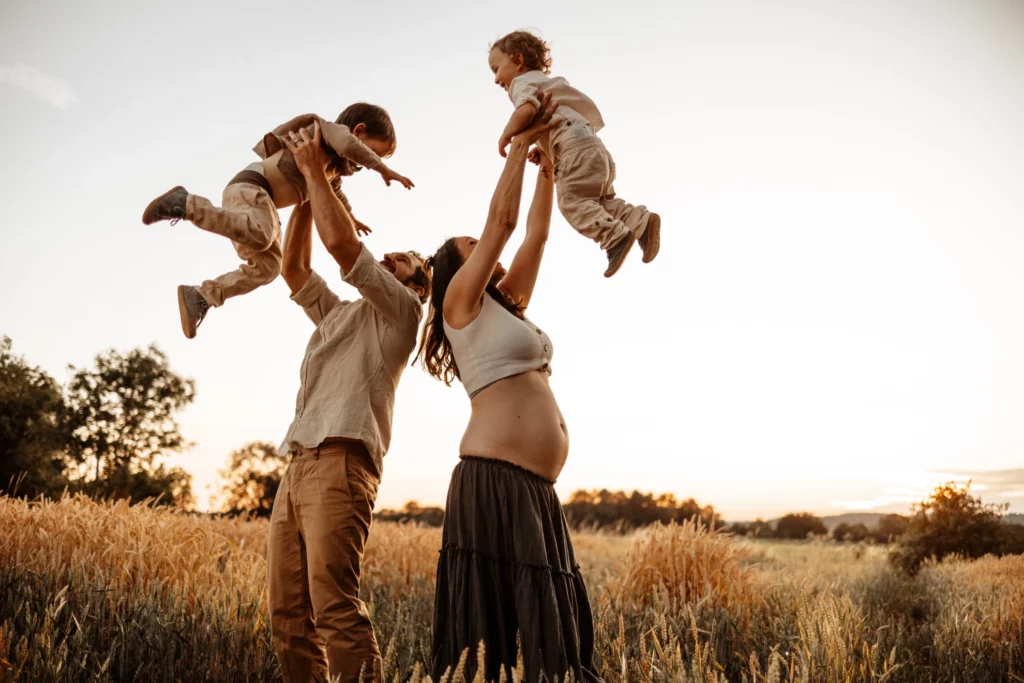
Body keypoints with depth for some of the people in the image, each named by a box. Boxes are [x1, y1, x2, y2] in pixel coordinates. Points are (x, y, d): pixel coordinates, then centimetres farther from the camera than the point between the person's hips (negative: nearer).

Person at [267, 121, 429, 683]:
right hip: (297, 467, 8)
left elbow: (341, 242, -4)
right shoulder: (339, 315, 31)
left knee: (335, 608, -19)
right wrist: (308, 191, 28)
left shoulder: (399, 310, 7)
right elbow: (294, 268, 30)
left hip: (340, 462, -8)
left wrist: (316, 170, 6)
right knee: (288, 613, 1)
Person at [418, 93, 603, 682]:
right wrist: (520, 142, 8)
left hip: (537, 490, 8)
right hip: (493, 481, -8)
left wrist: (547, 161, 26)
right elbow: (501, 220, -1)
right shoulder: (461, 303, 3)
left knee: (545, 628, 6)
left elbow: (536, 235, 24)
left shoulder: (507, 306, 23)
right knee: (485, 630, -8)